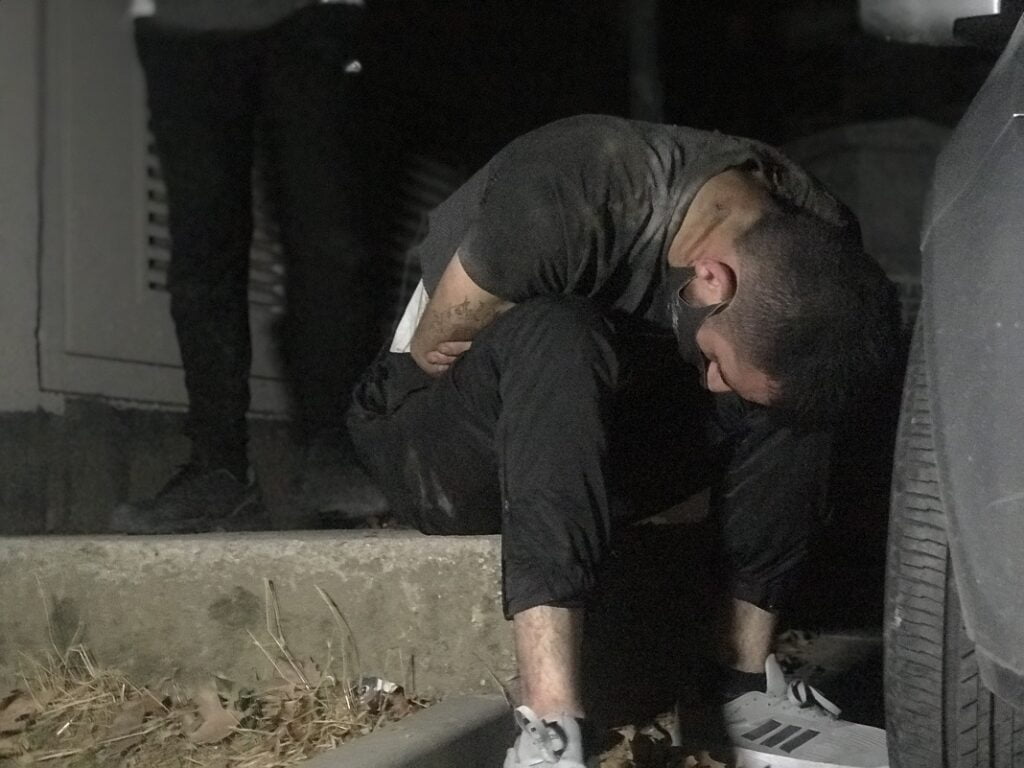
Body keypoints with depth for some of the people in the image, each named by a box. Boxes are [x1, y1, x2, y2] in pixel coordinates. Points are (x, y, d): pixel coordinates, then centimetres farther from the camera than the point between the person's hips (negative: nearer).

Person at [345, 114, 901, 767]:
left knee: (796, 385, -21)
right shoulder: (565, 200, -34)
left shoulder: (809, 248, -17)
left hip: (603, 438, 4)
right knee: (558, 341, -37)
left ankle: (750, 686, -16)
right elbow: (433, 350, -20)